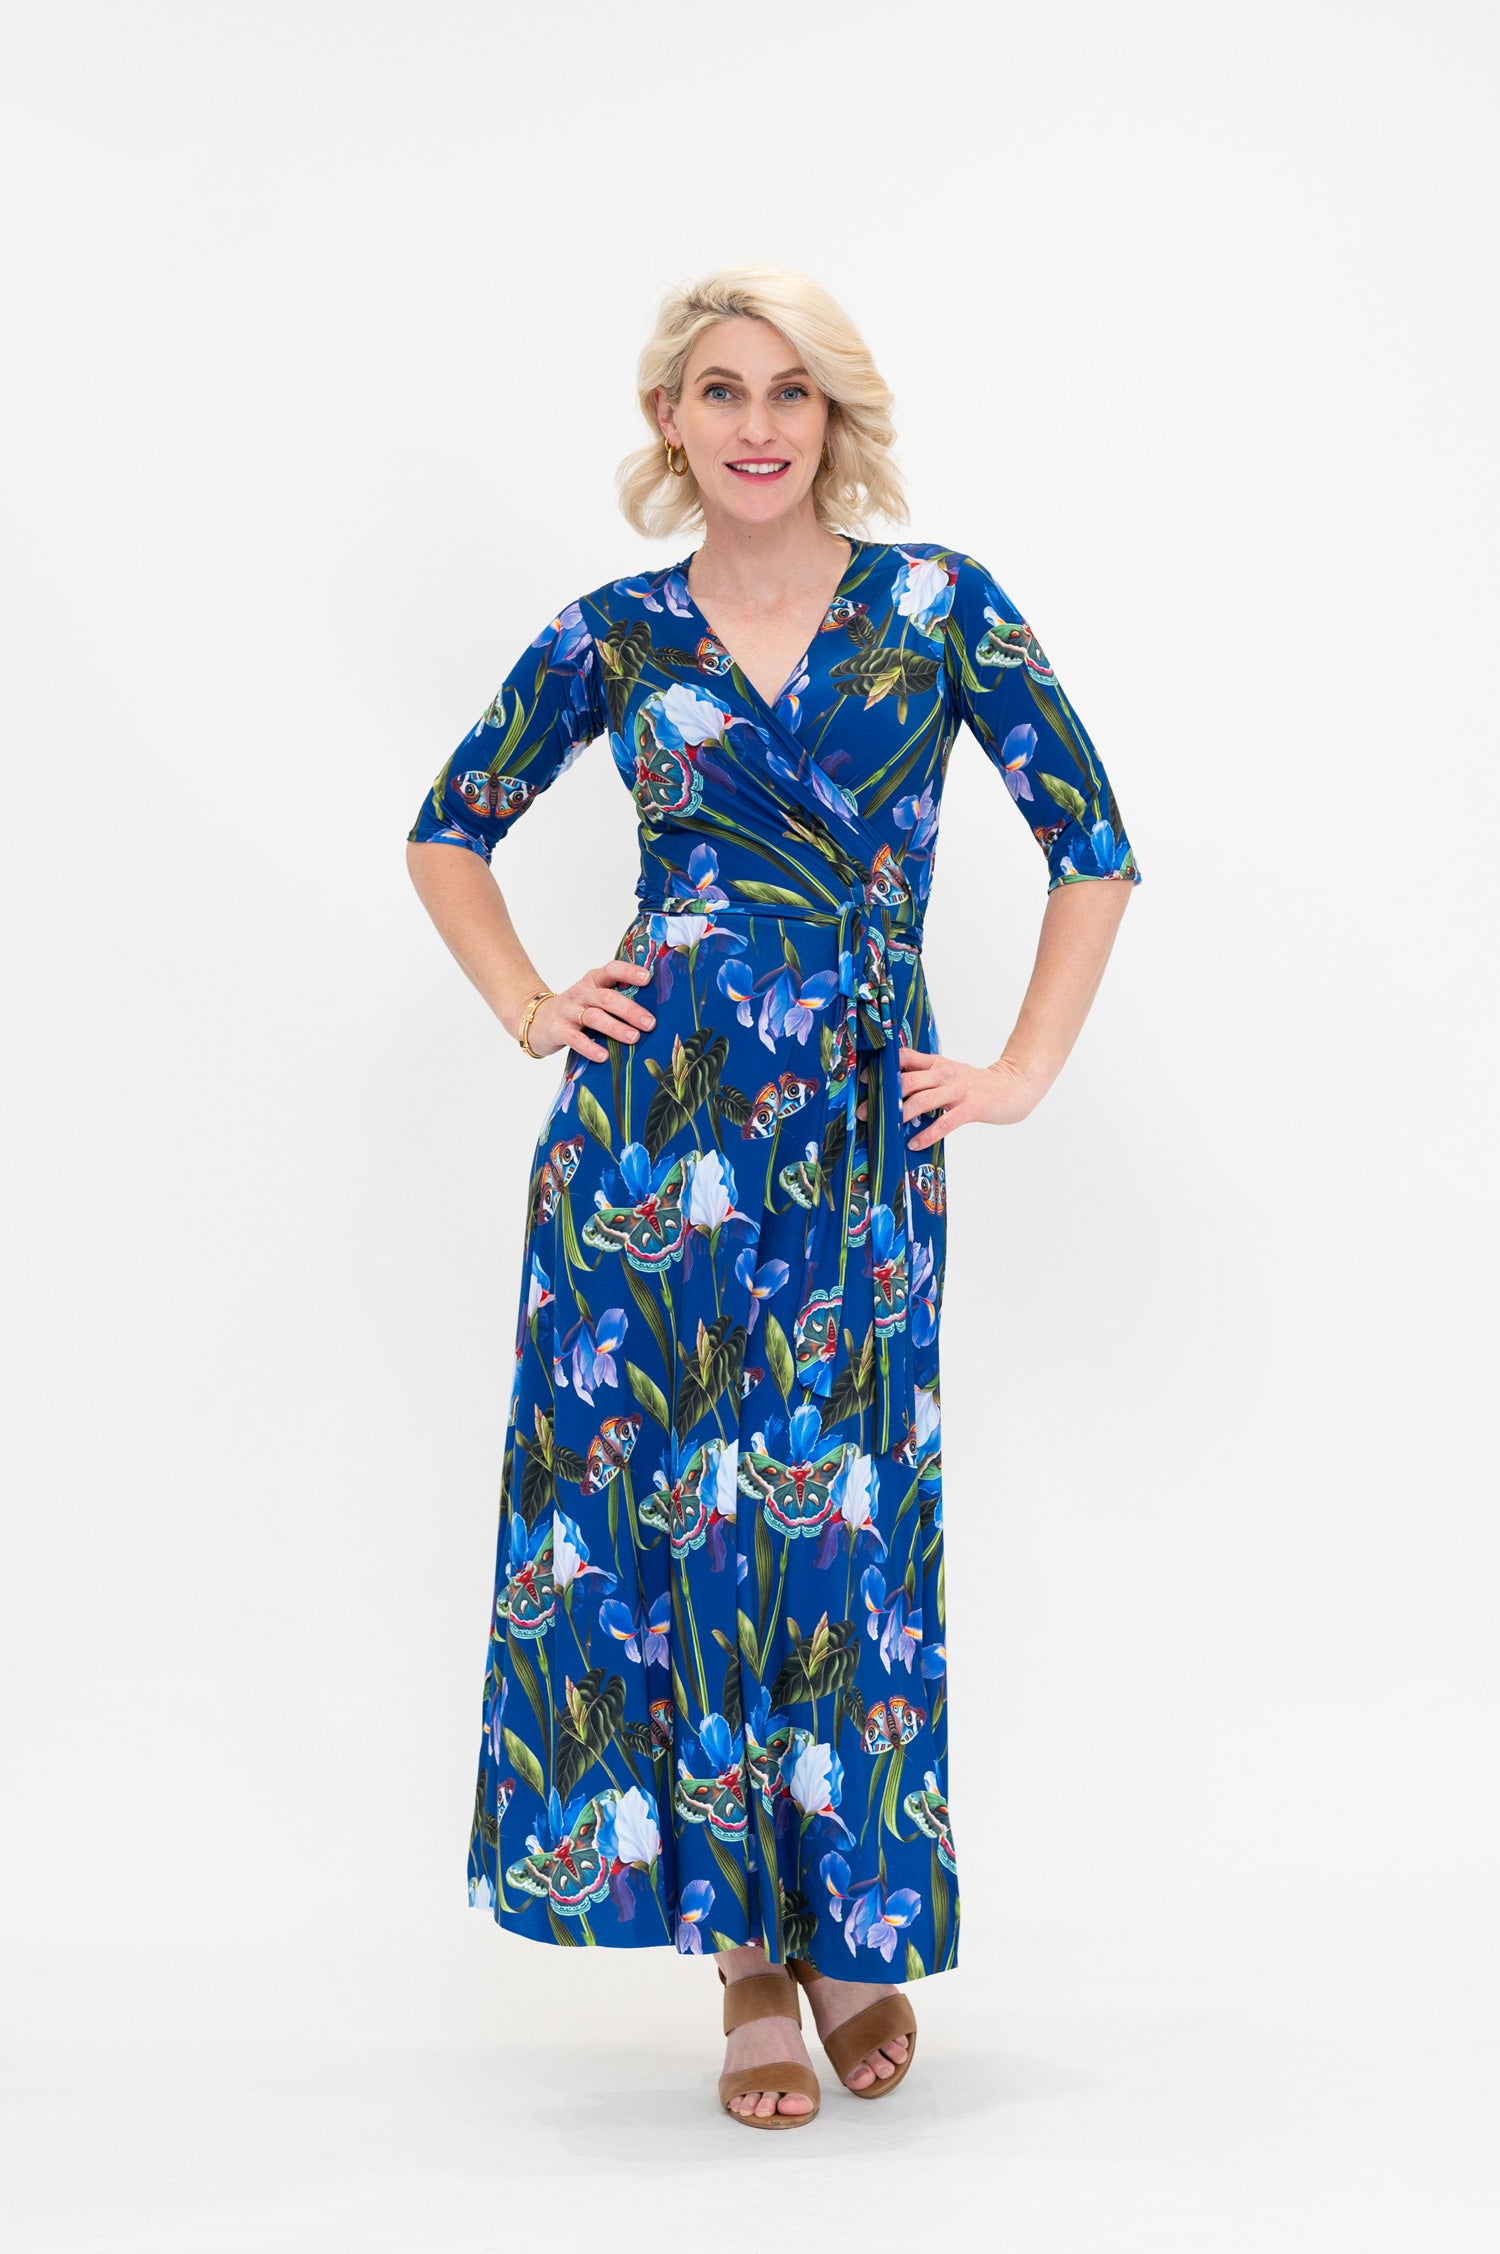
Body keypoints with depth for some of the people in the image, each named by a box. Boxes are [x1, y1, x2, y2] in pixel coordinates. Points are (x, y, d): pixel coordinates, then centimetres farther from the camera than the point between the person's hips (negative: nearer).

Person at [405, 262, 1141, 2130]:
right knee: (673, 1513, -1)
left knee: (840, 1524, 1)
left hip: (861, 1136, 0)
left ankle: (852, 1933, 21)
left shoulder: (938, 606, 5)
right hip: (656, 1129, 1)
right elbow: (449, 830, 20)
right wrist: (529, 1011, 8)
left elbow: (1091, 843, 9)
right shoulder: (614, 639, 6)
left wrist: (1026, 1070, 4)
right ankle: (750, 1962, 12)